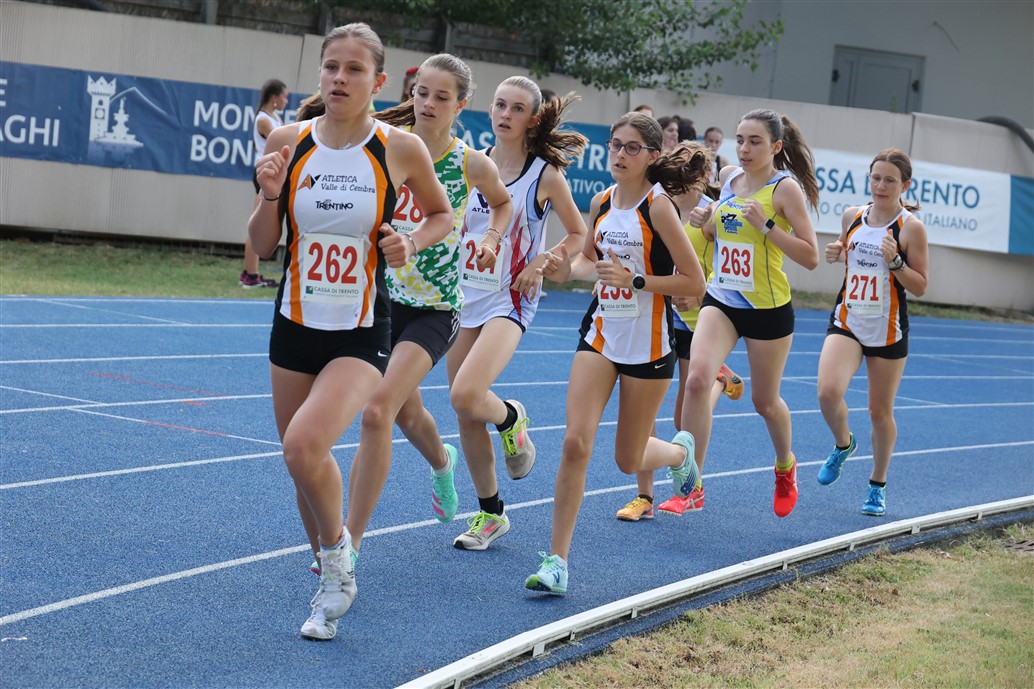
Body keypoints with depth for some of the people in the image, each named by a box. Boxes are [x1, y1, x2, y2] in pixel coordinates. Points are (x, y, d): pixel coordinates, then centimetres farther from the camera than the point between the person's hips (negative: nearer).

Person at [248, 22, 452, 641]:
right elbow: (263, 247, 5)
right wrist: (270, 196, -14)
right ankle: (333, 582, 37)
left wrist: (410, 243, -11)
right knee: (304, 461, 12)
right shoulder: (288, 142, -3)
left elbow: (442, 214, 9)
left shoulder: (401, 149, -9)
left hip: (361, 336, -4)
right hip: (295, 327, 4)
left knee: (304, 446, -25)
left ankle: (338, 554, 3)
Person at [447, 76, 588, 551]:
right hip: (463, 296, 4)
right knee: (466, 416, 7)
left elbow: (578, 233, 6)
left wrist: (542, 263, -9)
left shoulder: (545, 174, -5)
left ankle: (510, 418, 11)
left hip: (508, 301, -4)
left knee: (466, 396, -25)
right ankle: (490, 513, 23)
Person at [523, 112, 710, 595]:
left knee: (629, 460, 7)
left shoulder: (658, 206, -15)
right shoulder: (601, 203, 2)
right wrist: (568, 269, 0)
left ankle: (680, 453, 43)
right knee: (576, 442, -11)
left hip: (648, 343, -4)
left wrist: (635, 279, -24)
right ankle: (557, 559, -6)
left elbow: (695, 284, -15)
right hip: (601, 334, 4)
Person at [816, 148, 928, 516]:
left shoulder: (911, 227, -9)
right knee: (828, 391, -21)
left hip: (887, 330, -2)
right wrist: (835, 255, -1)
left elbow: (920, 287, -7)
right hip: (847, 321, 2)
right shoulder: (852, 216, 3)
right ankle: (843, 444, 13)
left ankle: (878, 485, 28)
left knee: (880, 411, 7)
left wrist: (895, 261, -23)